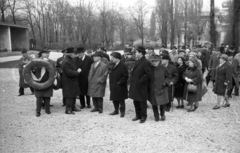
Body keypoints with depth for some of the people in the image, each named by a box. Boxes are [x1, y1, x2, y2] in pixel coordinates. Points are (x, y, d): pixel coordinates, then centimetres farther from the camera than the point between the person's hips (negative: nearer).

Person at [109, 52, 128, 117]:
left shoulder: (123, 66, -13)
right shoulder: (113, 66, 13)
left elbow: (125, 76, -18)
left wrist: (119, 82, -19)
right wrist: (110, 84, 9)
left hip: (120, 87, -8)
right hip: (113, 87, 8)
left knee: (121, 100, 3)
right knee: (114, 99, 13)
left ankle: (122, 111, 14)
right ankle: (116, 110, 27)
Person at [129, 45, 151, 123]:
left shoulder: (146, 62, -15)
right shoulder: (137, 61, 14)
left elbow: (148, 75, -19)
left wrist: (140, 81, -18)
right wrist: (132, 80, 9)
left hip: (141, 86, -8)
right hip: (135, 85, 9)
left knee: (142, 102, 3)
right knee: (136, 101, 15)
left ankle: (143, 116, 16)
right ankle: (138, 115, 28)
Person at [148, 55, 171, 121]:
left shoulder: (163, 68, -5)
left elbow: (168, 77, 6)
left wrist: (165, 82, -11)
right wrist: (148, 86, 0)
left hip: (161, 89, -1)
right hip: (152, 90, 1)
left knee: (162, 103, 6)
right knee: (154, 104, 6)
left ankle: (162, 115, 30)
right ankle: (156, 116, 22)